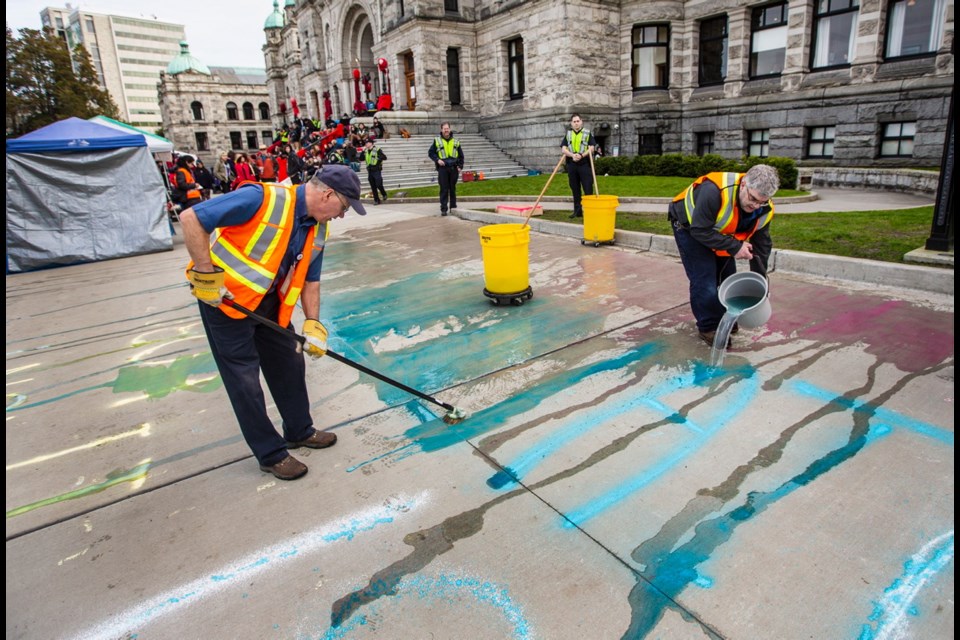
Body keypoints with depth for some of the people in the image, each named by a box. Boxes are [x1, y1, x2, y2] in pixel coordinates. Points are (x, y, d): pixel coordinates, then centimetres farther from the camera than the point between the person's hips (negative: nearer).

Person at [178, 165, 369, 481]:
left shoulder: (317, 229, -1)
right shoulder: (262, 198, -26)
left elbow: (309, 279, 8)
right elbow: (191, 218, -26)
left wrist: (313, 323, 0)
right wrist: (207, 274, -26)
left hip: (269, 301, 8)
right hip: (224, 298, -8)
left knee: (290, 363, 14)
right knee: (244, 379, 1)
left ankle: (299, 431, 34)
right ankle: (271, 454, 15)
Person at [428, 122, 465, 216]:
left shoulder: (455, 141, 11)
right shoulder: (437, 141, 4)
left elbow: (461, 155, 15)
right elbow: (431, 153, 7)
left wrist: (460, 166, 4)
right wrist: (437, 160, -9)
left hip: (454, 168, 2)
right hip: (442, 168, -2)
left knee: (453, 189, 8)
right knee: (444, 189, -4)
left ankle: (453, 207, 18)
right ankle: (443, 209, -3)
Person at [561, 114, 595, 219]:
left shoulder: (587, 134, 8)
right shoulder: (567, 134, 14)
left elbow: (591, 148, -2)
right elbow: (563, 149, 2)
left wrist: (582, 155, -19)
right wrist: (572, 155, -17)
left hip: (584, 164, -3)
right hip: (571, 164, 3)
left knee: (588, 189, -7)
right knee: (575, 189, 6)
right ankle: (577, 211, 12)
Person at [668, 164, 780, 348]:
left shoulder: (764, 210, -18)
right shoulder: (714, 191, -42)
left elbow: (762, 244, -6)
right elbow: (699, 230, -36)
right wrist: (734, 247, -36)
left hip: (718, 232, 7)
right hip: (690, 227, -6)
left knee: (727, 276, 7)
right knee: (704, 279, -14)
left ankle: (724, 318, 28)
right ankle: (708, 327, 2)